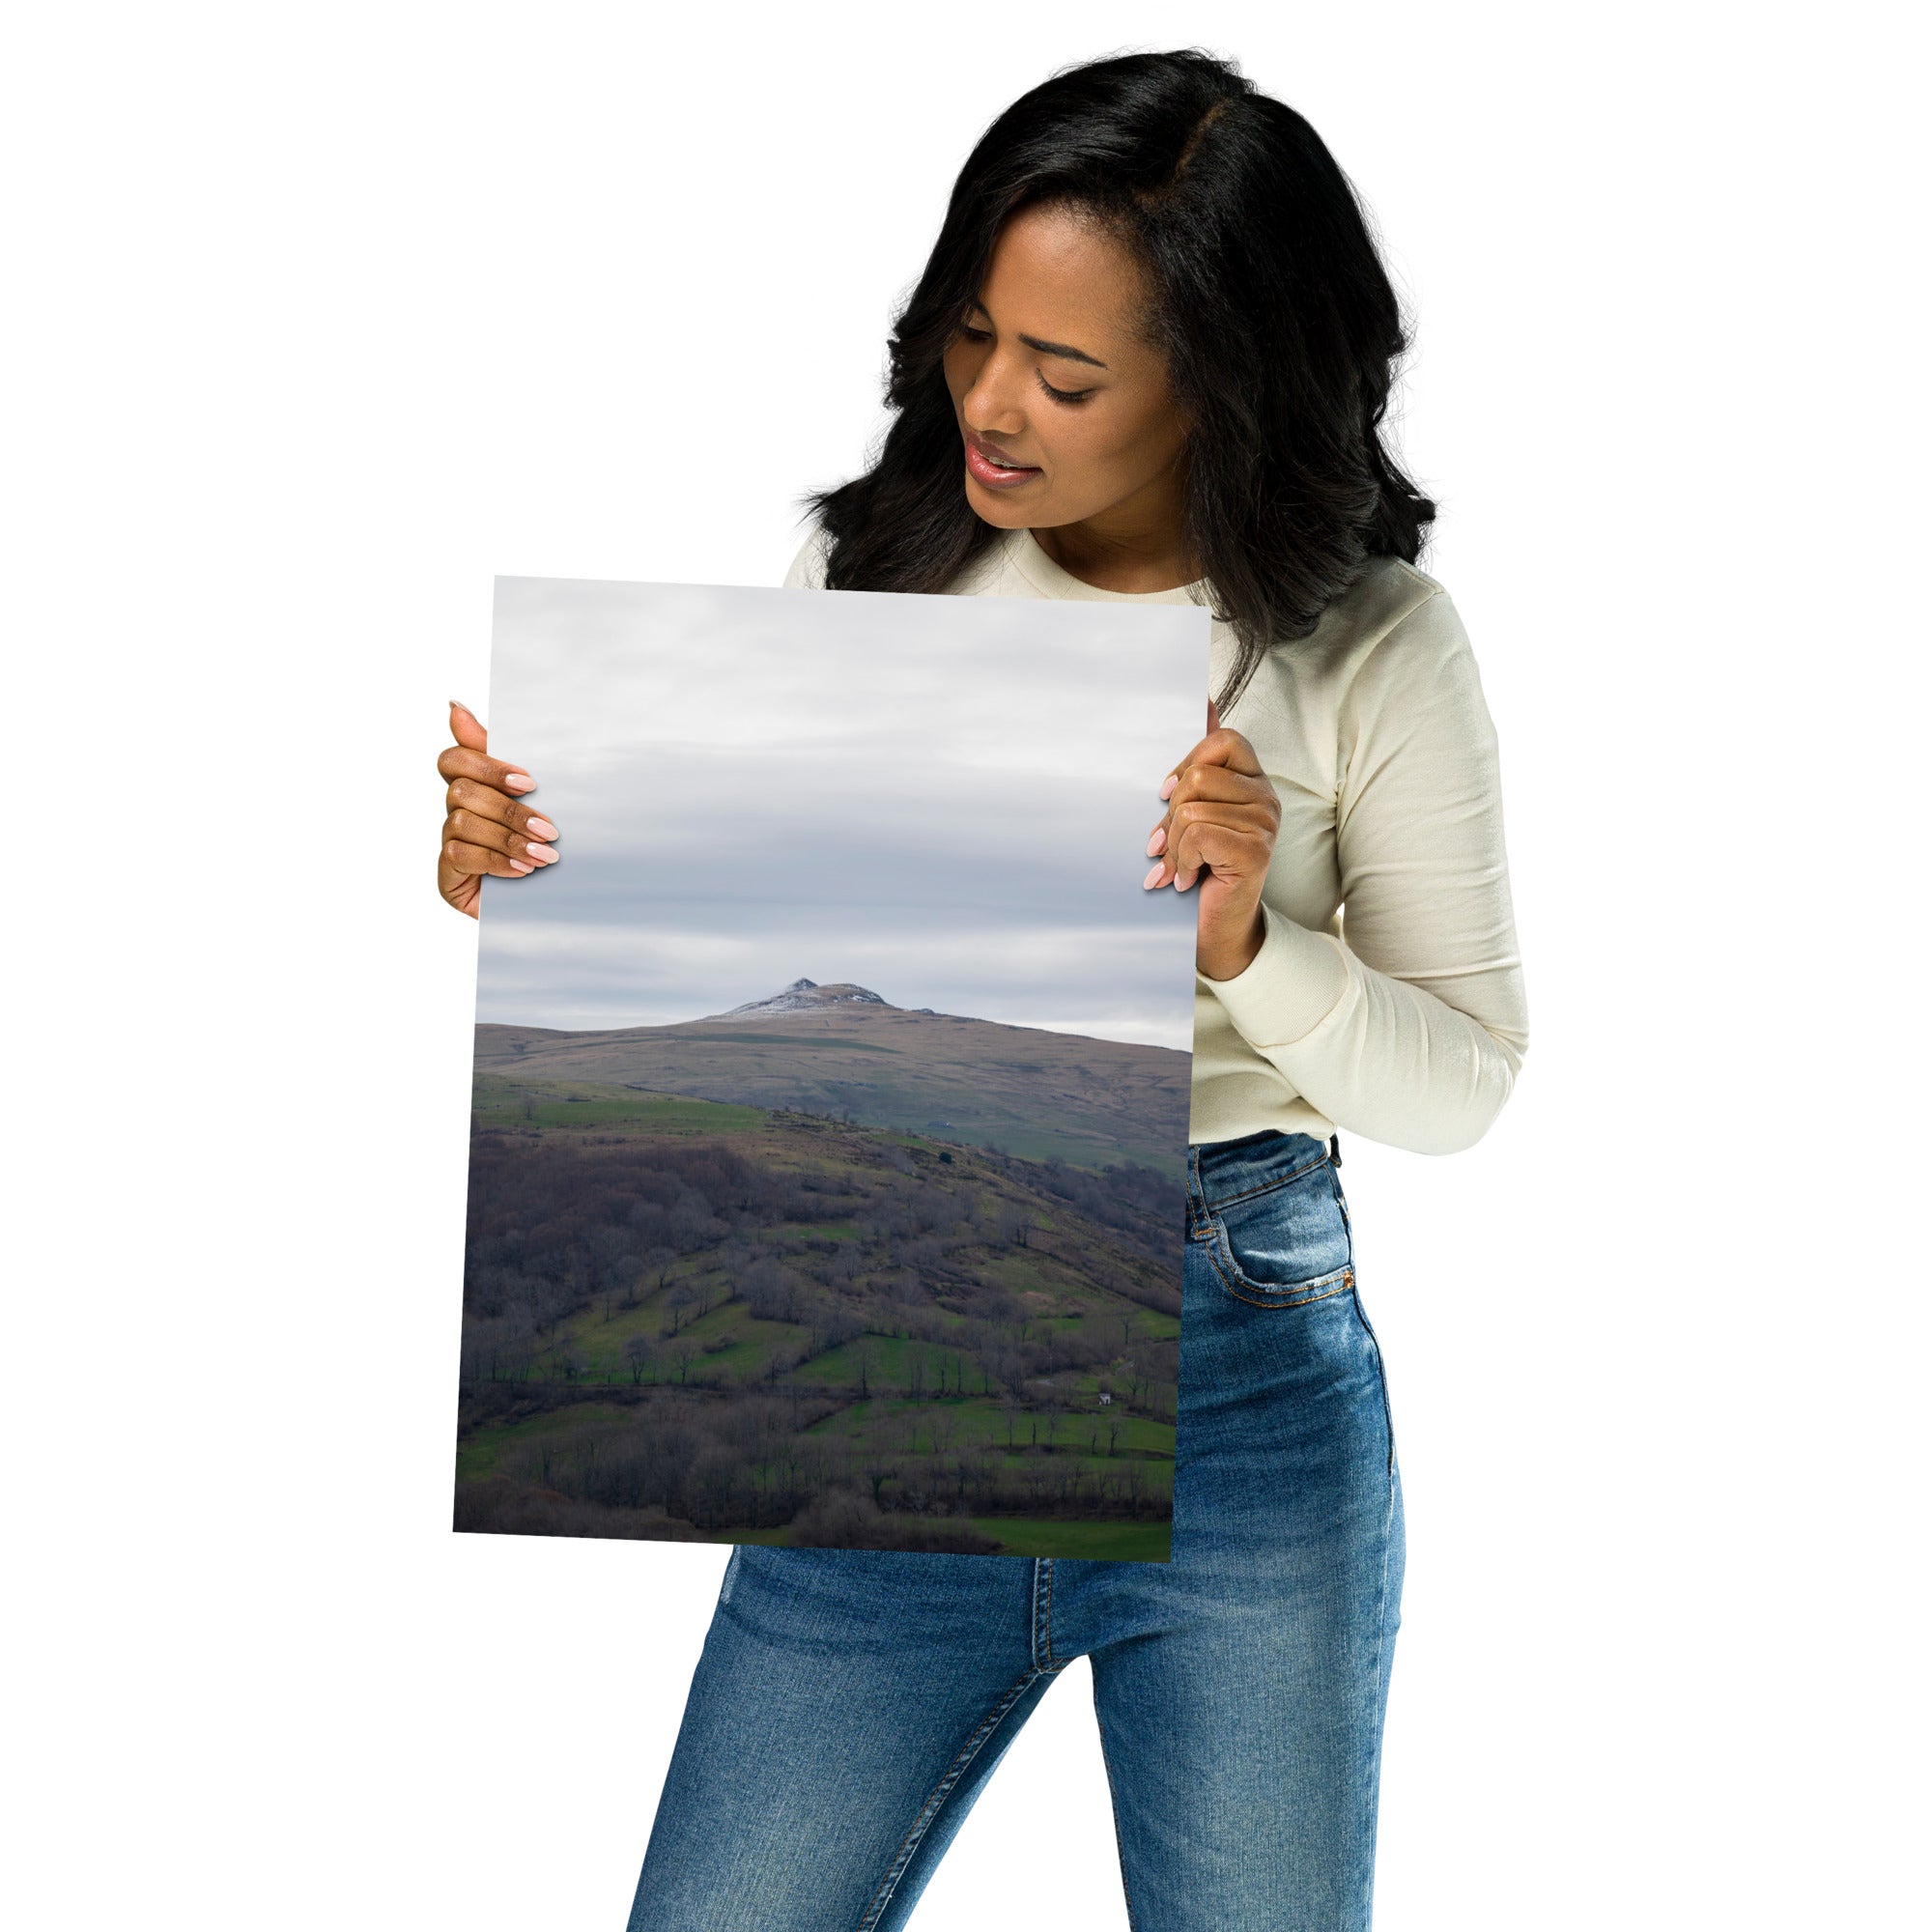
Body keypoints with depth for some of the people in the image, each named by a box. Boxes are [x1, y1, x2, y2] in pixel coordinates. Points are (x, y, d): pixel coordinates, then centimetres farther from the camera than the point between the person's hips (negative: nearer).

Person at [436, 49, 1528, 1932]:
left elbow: (1459, 1084, -3)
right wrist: (518, 870, -11)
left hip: (1243, 1374, -1)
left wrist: (1247, 946, -21)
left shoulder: (1372, 649, -4)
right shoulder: (868, 569, 1)